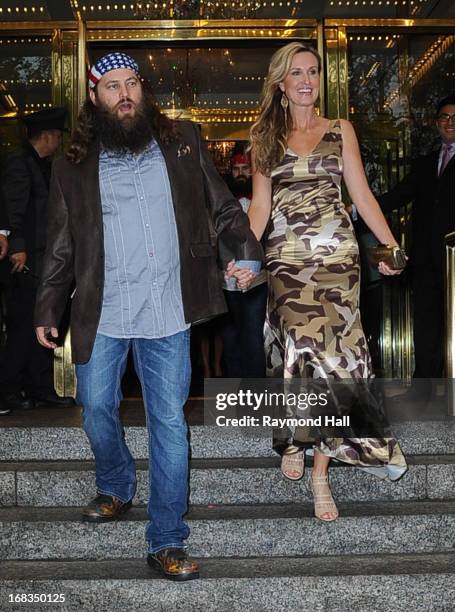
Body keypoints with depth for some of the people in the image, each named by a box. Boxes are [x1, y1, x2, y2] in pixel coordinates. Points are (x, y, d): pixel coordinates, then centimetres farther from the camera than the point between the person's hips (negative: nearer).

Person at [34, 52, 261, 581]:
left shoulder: (183, 142, 6)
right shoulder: (74, 166, 6)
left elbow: (222, 207, 9)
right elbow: (61, 247, 10)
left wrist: (244, 252, -8)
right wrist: (47, 310, 8)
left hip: (166, 314, -1)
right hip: (101, 314, 1)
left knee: (169, 422, 1)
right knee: (96, 409, 11)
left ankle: (167, 541, 11)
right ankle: (116, 490, 41)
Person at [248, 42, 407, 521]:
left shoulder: (341, 131, 10)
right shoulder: (265, 138, 11)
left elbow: (361, 194, 5)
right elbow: (260, 204, 7)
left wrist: (390, 244, -7)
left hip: (336, 253, 0)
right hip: (286, 256, 1)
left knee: (330, 350, -5)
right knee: (298, 350, -5)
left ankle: (320, 469, 2)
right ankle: (293, 439, 17)